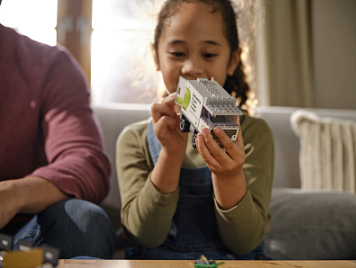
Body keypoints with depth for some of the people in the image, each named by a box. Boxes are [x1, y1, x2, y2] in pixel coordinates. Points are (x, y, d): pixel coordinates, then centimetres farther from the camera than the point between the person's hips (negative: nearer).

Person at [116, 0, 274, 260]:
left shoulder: (253, 132, 1)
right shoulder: (135, 139, 3)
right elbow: (146, 235, -7)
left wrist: (230, 176, -22)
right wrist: (171, 154, -18)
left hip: (233, 259, 0)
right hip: (157, 258, 0)